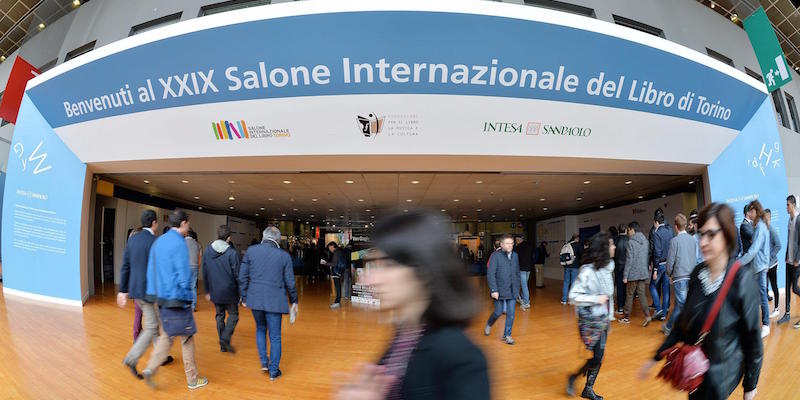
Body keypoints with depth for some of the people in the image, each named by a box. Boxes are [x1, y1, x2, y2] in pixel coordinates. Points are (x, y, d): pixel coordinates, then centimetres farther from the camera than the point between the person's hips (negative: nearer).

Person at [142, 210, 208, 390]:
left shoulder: (158, 242, 8)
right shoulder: (179, 243, -17)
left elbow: (151, 270, 11)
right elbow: (184, 274, -20)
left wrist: (154, 294, 16)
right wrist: (187, 298, -6)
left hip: (161, 296, 8)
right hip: (177, 299, -8)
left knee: (166, 336, 19)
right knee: (187, 338, 5)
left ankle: (151, 369, 7)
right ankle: (192, 378, 16)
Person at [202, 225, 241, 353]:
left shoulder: (207, 251, 0)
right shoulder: (232, 253, -16)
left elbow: (204, 273, 8)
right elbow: (237, 275, -12)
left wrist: (207, 291, 17)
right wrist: (241, 293, -2)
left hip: (215, 291, 5)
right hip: (229, 291, -5)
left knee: (220, 316, 15)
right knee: (233, 315, 9)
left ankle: (223, 345, 20)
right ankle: (225, 339, -7)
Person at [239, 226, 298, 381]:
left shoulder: (251, 251, 0)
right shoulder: (284, 255, -4)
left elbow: (243, 277, 1)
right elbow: (290, 282, 0)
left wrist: (244, 297, 12)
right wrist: (294, 300, 13)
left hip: (255, 299, 2)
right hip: (274, 301, -2)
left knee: (260, 329, 25)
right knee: (275, 336, 9)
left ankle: (264, 362, 23)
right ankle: (274, 371, 17)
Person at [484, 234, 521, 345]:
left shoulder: (515, 256, 5)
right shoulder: (495, 256, -12)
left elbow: (517, 273, 13)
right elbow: (490, 274, -14)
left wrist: (517, 288, 11)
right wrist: (493, 290, -18)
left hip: (512, 291, 4)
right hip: (499, 291, -4)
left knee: (511, 314, 6)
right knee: (498, 312, 6)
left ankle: (507, 335, 22)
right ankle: (489, 324, 36)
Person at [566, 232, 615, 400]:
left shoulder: (608, 267, 0)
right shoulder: (588, 271, -22)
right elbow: (573, 296, -20)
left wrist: (609, 314, 14)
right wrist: (596, 299, -22)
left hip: (603, 319, 7)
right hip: (590, 320, -7)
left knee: (598, 357, 12)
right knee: (596, 357, -3)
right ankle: (573, 378, 21)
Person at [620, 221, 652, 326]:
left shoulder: (631, 242, -13)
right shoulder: (645, 240, 6)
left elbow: (629, 260, -14)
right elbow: (647, 257, 10)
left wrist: (625, 275, -10)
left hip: (633, 273, -5)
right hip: (643, 273, 6)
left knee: (629, 295, 5)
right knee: (642, 294, 9)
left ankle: (626, 317, 15)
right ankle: (647, 315, -4)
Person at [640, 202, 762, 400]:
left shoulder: (742, 280, -18)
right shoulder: (698, 273, -4)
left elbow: (752, 336, -10)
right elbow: (683, 321, 4)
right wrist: (656, 357, 5)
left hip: (721, 374, -4)